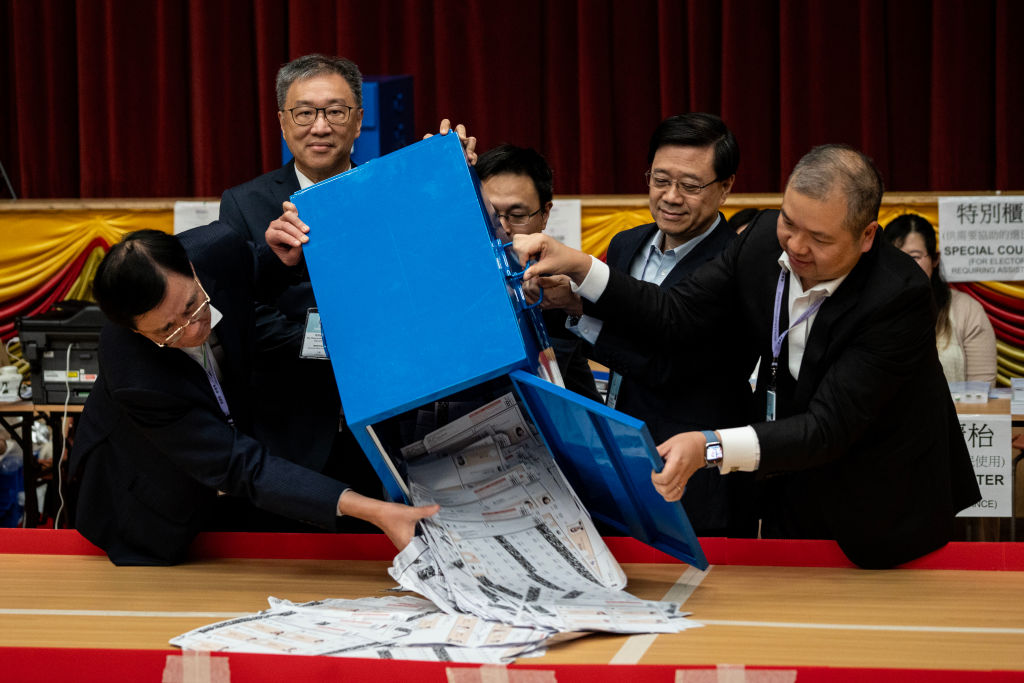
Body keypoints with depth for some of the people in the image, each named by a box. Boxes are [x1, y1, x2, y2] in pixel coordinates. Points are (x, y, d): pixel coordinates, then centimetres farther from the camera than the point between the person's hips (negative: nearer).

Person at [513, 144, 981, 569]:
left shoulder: (898, 297, -30)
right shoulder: (765, 240, -12)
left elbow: (829, 428, -34)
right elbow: (678, 319, -4)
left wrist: (712, 447, -47)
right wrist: (578, 268, -16)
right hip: (793, 500, 5)